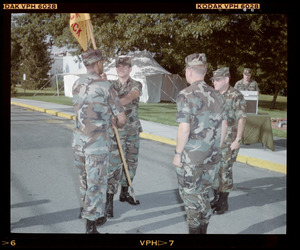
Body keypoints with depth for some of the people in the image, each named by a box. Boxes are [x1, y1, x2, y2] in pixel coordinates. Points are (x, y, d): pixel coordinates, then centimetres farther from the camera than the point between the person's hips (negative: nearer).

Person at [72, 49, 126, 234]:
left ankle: (89, 211, 42)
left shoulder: (77, 85, 8)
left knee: (85, 178, 23)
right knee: (96, 183, 4)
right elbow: (122, 117, -7)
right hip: (97, 142, -7)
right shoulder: (105, 86, -12)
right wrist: (119, 125, 15)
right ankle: (91, 225, 13)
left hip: (78, 139, 7)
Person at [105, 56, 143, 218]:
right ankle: (109, 200, -1)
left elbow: (129, 98, -20)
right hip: (116, 131, -2)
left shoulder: (136, 85, 0)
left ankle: (125, 193, 30)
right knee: (114, 164, -7)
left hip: (133, 131, 2)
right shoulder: (111, 85, 4)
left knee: (131, 162, 12)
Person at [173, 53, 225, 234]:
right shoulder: (217, 95, 7)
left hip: (191, 157, -6)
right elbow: (222, 127, 10)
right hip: (212, 155, 6)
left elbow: (185, 128, -18)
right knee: (204, 195, 17)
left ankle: (194, 229, 15)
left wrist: (178, 153, -9)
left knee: (191, 196, 7)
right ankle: (203, 230, 27)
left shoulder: (186, 95, -13)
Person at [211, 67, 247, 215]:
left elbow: (242, 119, -13)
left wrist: (238, 140, -16)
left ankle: (224, 202, 12)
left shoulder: (236, 96, -11)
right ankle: (216, 198, 26)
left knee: (225, 171, -2)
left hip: (228, 142, -6)